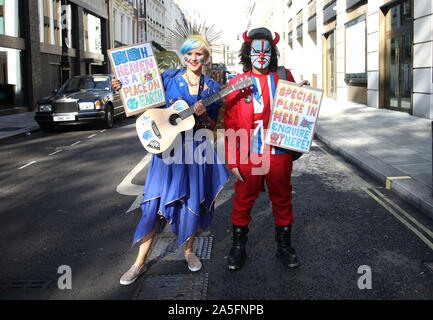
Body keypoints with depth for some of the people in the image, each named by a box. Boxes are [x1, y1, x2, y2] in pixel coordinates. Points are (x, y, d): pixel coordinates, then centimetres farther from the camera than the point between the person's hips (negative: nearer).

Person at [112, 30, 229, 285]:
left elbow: (212, 126, 7)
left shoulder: (212, 87, 6)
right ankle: (140, 262, 7)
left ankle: (189, 251, 32)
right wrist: (123, 86, -11)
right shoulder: (169, 78, 3)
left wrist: (203, 114, -14)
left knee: (192, 202, 8)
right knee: (157, 203, -3)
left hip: (197, 151, 2)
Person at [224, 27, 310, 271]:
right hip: (249, 156, -1)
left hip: (279, 153, 1)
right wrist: (232, 160, -5)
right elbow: (230, 124, 0)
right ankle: (239, 246, 24)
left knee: (282, 199, 11)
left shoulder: (284, 77, 8)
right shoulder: (237, 83, 3)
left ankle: (284, 245, 28)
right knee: (243, 201, 7)